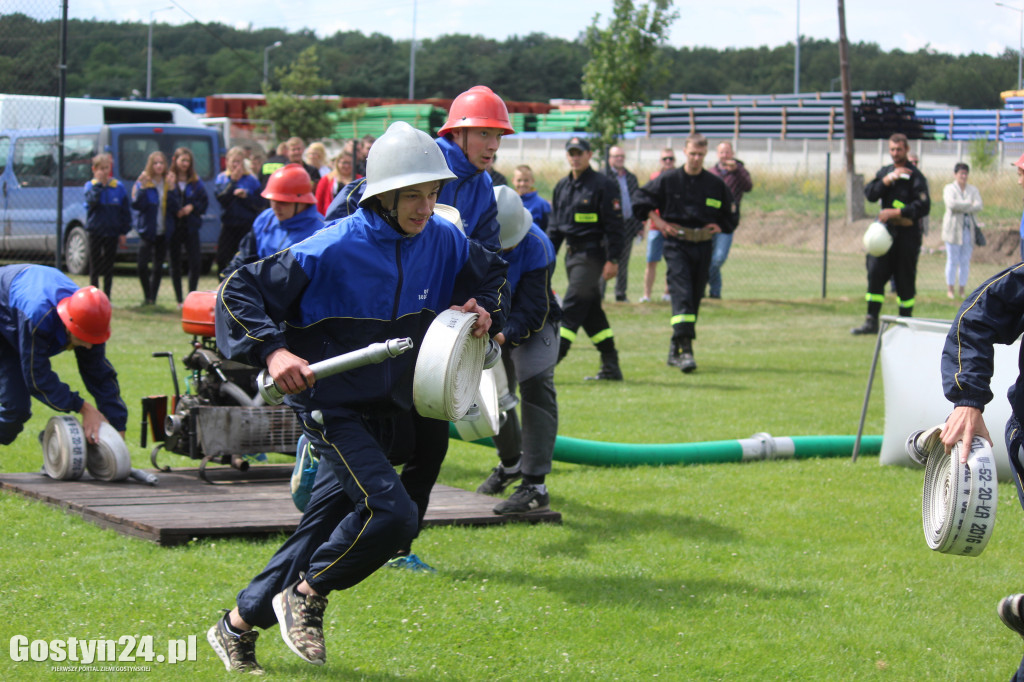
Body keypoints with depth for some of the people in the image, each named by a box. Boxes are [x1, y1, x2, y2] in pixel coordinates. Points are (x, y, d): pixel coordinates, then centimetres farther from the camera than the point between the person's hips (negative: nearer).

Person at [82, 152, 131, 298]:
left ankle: (106, 297, 14)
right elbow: (91, 201, -20)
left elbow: (126, 210, 5)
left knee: (109, 268, 7)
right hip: (95, 232, -1)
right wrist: (99, 183, -18)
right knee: (95, 266, 3)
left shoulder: (118, 186, 2)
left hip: (112, 233, 1)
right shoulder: (90, 186, 0)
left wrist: (124, 232, 1)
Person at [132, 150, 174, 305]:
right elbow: (137, 205, -13)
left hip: (163, 232, 3)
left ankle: (152, 298, 14)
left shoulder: (169, 183, 6)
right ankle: (147, 296, 5)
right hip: (147, 230, -3)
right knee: (142, 265, -13)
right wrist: (142, 188, -24)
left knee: (158, 267, 5)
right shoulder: (143, 183, -1)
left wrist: (171, 188, -16)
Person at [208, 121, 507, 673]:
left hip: (388, 409, 7)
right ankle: (307, 597, 1)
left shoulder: (442, 241, -1)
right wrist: (273, 351, -29)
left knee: (323, 526, 10)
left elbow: (491, 274, 22)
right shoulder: (334, 250, -19)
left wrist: (484, 311, 1)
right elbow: (238, 291, -16)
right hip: (330, 404, -7)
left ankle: (238, 626, 25)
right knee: (392, 513, -22)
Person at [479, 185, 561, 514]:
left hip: (532, 325, -4)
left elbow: (531, 310, -31)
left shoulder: (537, 248, -32)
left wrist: (505, 335, -49)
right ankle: (511, 462, 44)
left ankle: (535, 486, -27)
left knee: (536, 385, -24)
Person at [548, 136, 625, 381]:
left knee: (572, 309, -13)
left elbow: (614, 225, -11)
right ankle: (611, 367, 17)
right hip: (572, 254, 8)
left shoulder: (603, 185, -8)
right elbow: (555, 226, 20)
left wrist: (612, 259, -16)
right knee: (591, 310, 11)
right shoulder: (562, 187, 14)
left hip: (592, 254, -8)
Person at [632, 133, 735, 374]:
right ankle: (685, 349, -27)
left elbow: (730, 216, 19)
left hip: (703, 246, 4)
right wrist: (659, 221, -2)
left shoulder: (716, 184, 8)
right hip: (676, 245, -4)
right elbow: (641, 200, 9)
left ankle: (675, 350, 20)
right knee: (682, 294, -18)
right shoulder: (668, 180, 1)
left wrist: (719, 226, 0)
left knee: (694, 298, 7)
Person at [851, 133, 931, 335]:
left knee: (905, 281, 1)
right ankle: (871, 322, -3)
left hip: (907, 235, -5)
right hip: (885, 232, 5)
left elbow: (923, 206, -12)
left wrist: (894, 213, -17)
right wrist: (887, 180, -12)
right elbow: (870, 194, 2)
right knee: (875, 274, -4)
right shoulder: (884, 172, 15)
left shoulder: (915, 176, -4)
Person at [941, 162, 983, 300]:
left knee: (965, 261, 2)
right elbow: (951, 204, -15)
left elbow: (979, 206, -2)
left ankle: (962, 290, 6)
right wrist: (969, 204, -8)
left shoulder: (973, 190, 13)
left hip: (969, 228, 3)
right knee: (952, 260, -4)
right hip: (953, 229, -3)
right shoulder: (949, 188, 4)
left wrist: (962, 207, -12)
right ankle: (950, 289, 1)